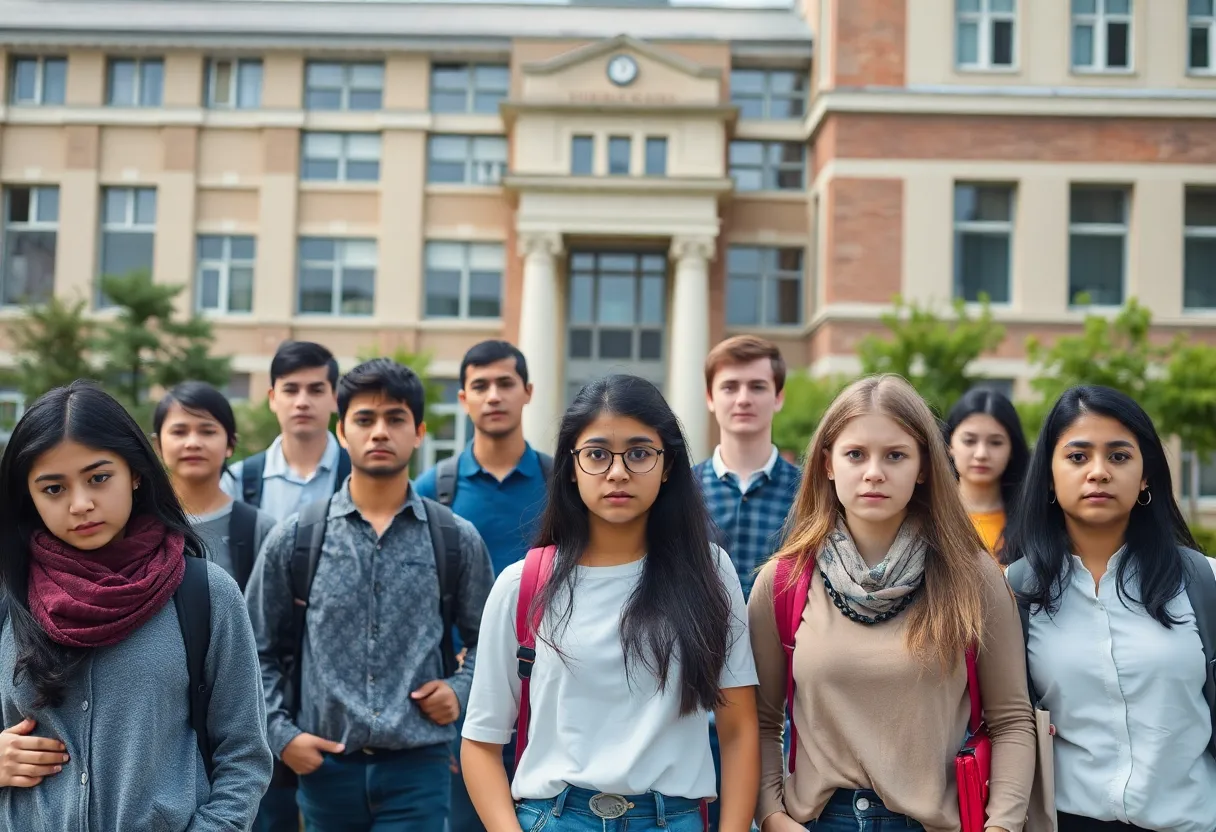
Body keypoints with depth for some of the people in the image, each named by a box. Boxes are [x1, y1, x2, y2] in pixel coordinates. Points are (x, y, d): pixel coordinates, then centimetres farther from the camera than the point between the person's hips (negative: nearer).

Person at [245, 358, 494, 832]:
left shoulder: (457, 540, 2)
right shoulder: (293, 539, 2)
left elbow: (485, 641, 13)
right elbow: (259, 651, 8)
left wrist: (460, 688, -4)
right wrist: (281, 734, -1)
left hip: (417, 765, -1)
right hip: (326, 764, 1)